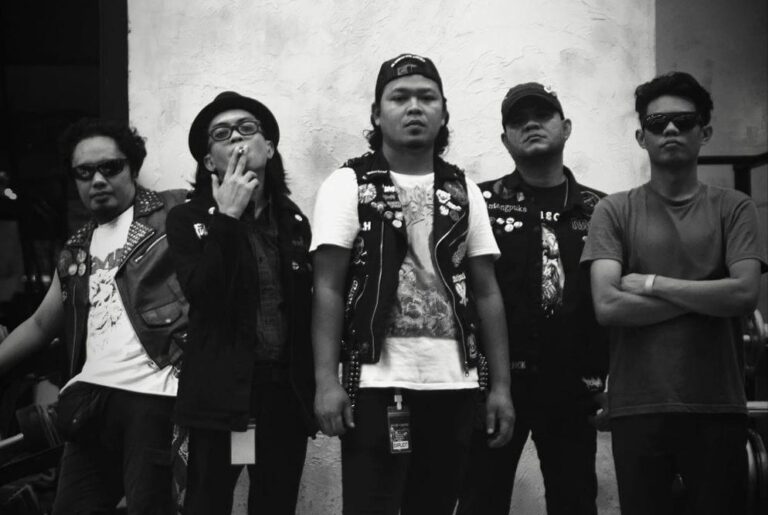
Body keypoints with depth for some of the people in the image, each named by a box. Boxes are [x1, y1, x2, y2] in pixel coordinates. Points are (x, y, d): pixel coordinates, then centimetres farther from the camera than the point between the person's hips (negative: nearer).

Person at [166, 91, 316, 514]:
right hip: (221, 391, -3)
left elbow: (305, 304, 13)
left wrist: (315, 385, 9)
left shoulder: (292, 219, 10)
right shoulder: (188, 219, 0)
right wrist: (227, 217, -16)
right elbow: (203, 297, -16)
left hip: (286, 389, 3)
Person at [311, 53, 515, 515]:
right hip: (378, 383, -3)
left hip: (454, 384, 4)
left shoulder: (463, 191, 11)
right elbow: (329, 288, -5)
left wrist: (501, 384, 4)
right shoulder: (349, 184, 0)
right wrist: (327, 381, -14)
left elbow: (487, 292, 10)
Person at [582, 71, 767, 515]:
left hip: (718, 407, 0)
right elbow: (607, 306, -9)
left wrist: (652, 284, -8)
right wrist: (708, 297, -7)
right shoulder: (615, 211, 5)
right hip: (638, 407, 0)